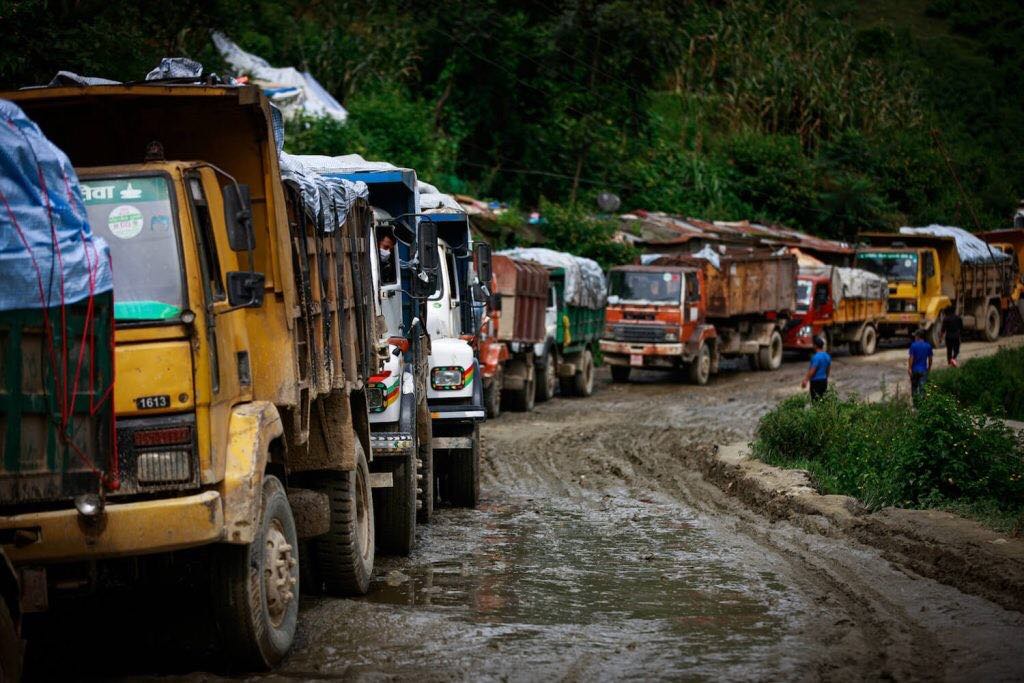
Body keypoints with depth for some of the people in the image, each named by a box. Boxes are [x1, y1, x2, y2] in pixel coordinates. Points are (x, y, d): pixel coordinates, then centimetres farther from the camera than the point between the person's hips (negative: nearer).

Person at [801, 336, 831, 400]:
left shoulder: (816, 357, -20)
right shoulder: (827, 356, 6)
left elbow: (812, 371, -20)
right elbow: (829, 369, 16)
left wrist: (805, 381, -15)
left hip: (816, 381, -8)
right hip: (824, 380, 8)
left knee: (815, 400, -4)